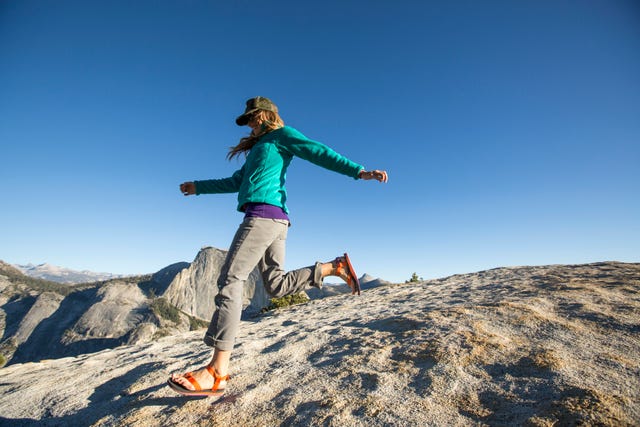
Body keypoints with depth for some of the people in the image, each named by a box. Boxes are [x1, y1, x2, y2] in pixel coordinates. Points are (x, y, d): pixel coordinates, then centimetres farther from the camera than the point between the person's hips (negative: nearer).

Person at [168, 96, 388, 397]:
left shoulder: (282, 134, 10)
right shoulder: (259, 148, 34)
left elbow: (318, 152, -2)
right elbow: (237, 182, 37)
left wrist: (358, 171, -12)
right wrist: (199, 187, 43)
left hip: (264, 214, -9)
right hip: (276, 220, 9)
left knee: (230, 280, -14)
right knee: (276, 285, 3)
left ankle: (217, 372, -15)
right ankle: (335, 267, 4)